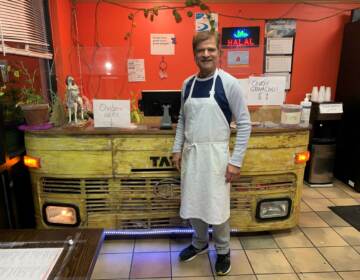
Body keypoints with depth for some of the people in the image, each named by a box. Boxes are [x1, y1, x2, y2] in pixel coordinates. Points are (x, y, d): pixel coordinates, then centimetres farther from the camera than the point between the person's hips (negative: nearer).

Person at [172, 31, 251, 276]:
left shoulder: (229, 83, -10)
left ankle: (223, 251, 33)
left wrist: (236, 161, -12)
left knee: (217, 207, 6)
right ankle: (200, 242, 41)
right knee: (192, 205, 15)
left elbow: (244, 124, -9)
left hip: (215, 153, -4)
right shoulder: (188, 84, 5)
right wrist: (177, 149, 8)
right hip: (190, 153, 5)